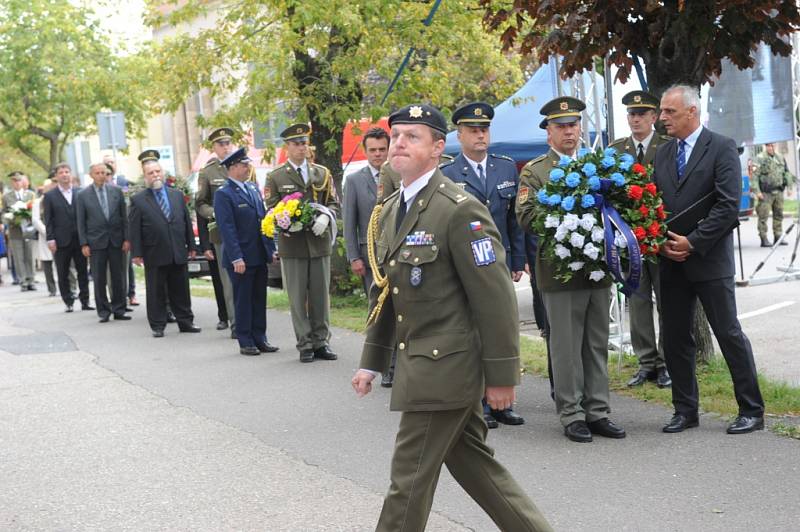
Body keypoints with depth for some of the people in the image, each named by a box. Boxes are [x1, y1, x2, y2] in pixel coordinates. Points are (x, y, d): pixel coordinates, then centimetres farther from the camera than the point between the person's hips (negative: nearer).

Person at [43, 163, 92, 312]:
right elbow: (48, 220, 0)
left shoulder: (80, 193, 6)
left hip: (79, 239, 1)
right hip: (61, 241, -1)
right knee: (63, 275, 4)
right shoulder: (50, 196, 3)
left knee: (82, 272, 5)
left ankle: (85, 301, 12)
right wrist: (50, 239, -8)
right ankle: (68, 302, 12)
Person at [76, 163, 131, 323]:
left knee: (118, 277, 5)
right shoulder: (83, 195, 0)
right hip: (96, 242, -2)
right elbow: (81, 222, 0)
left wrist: (126, 238, 0)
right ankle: (103, 311, 9)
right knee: (99, 279, 1)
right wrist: (84, 244, -5)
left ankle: (119, 310, 13)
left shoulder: (116, 191, 5)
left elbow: (124, 216, 6)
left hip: (116, 240, 2)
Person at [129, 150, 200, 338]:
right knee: (156, 292, 3)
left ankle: (185, 321, 18)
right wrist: (136, 253, -10)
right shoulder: (138, 200, -2)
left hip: (178, 253, 3)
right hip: (155, 255, -3)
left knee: (181, 290, 9)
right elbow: (134, 229, -5)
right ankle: (157, 326, 10)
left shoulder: (177, 195, 10)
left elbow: (187, 221, 13)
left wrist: (191, 246, 9)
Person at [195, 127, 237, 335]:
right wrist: (215, 214, -13)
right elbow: (200, 204, 5)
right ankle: (235, 322, 3)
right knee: (228, 280, -1)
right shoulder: (207, 173, 6)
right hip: (220, 234, -2)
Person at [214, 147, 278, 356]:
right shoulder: (223, 194, -10)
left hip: (260, 255, 7)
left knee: (259, 298, 11)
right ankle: (245, 342, 10)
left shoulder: (253, 188, 12)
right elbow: (227, 228, -15)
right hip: (241, 258, -7)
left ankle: (260, 338, 19)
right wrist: (236, 258, -19)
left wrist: (271, 248, 11)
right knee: (243, 300, 2)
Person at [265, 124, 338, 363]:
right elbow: (271, 209, 3)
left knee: (321, 295, 6)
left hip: (319, 242, 2)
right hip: (292, 244, -2)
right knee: (298, 298, 2)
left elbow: (332, 203, 10)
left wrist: (324, 217, -11)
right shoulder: (275, 177, 4)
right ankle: (305, 345, 8)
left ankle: (321, 342, 14)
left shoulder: (322, 173, 11)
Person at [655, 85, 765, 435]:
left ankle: (751, 411, 8)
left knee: (730, 334, -1)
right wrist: (663, 242, -3)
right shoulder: (662, 153, 12)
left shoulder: (721, 148, -6)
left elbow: (728, 205, -14)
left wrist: (693, 243, -16)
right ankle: (685, 410, 19)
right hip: (672, 261, 6)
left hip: (709, 260, -6)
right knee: (675, 339, 8)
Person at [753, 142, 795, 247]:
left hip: (778, 192, 6)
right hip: (766, 193, -6)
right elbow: (754, 176, -12)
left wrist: (789, 187, 11)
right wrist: (757, 191, -18)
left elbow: (787, 173, 19)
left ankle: (778, 237, 19)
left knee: (778, 215, 10)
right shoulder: (760, 159, -7)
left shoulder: (780, 159, 13)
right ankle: (764, 239, -1)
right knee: (763, 216, -5)